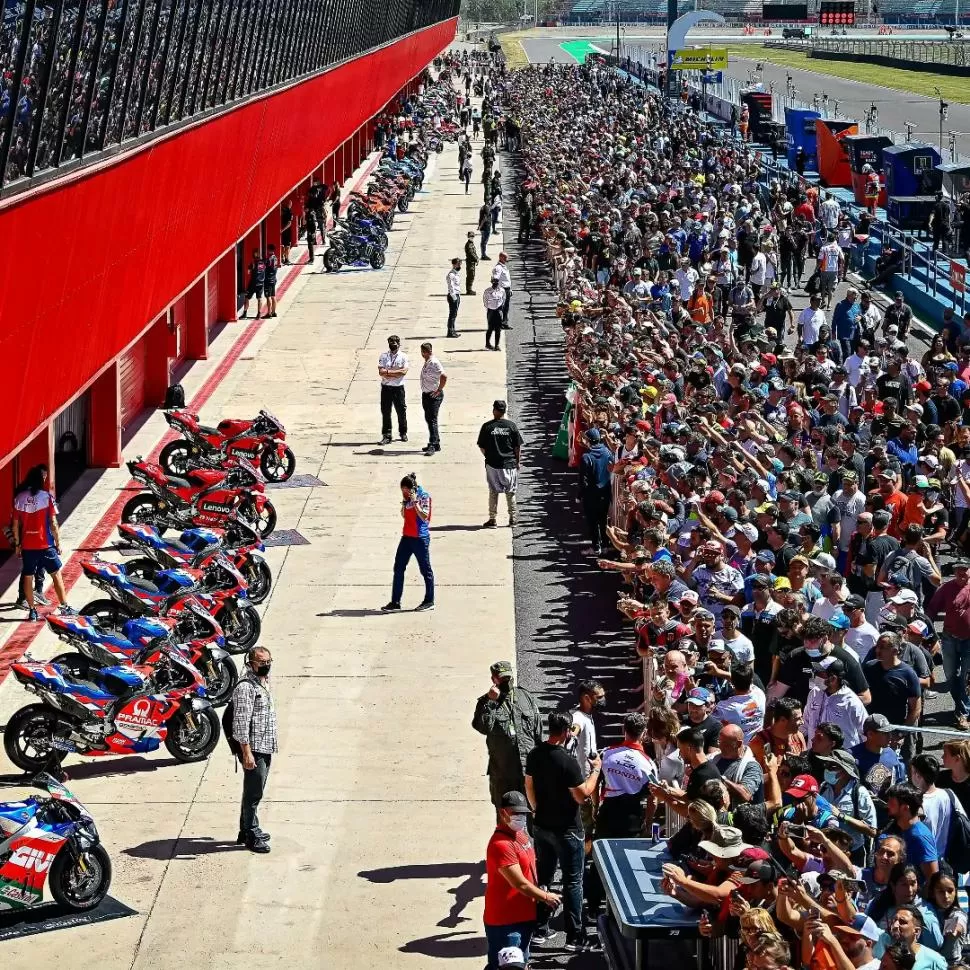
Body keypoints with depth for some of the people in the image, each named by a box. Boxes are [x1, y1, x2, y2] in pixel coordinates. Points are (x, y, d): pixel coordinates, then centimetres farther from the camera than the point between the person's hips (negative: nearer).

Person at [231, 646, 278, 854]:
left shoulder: (264, 684, 14)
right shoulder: (246, 687, -16)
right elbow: (241, 722, -21)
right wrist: (247, 753, -24)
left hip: (266, 749, 10)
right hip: (253, 749, -9)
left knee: (255, 793, 17)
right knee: (253, 794, -4)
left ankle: (247, 831, 26)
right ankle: (251, 836, 2)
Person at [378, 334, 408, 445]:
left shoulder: (403, 357, 1)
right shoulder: (384, 356, 4)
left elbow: (403, 371, -13)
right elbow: (381, 372, -6)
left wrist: (388, 372, -13)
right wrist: (396, 373, -12)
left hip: (398, 387, -1)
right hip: (386, 387, 1)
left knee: (401, 411, 7)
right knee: (385, 412, 1)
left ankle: (403, 433, 26)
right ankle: (386, 436, 6)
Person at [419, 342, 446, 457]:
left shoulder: (434, 363, -19)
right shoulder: (427, 362, 11)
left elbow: (444, 376, -28)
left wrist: (439, 390, -20)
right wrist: (424, 394, 18)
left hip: (434, 396, -10)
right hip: (426, 395, 10)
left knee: (432, 420, -11)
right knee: (429, 419, 15)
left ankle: (433, 445, -11)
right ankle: (436, 444, 23)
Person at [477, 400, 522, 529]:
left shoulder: (487, 426, -6)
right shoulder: (511, 425, -4)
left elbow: (481, 447, -2)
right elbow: (518, 447, -1)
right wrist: (517, 461, 10)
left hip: (492, 464, -1)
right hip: (510, 464, 1)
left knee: (493, 491, 7)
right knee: (510, 491, 12)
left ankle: (492, 519, 7)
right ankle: (512, 518, 17)